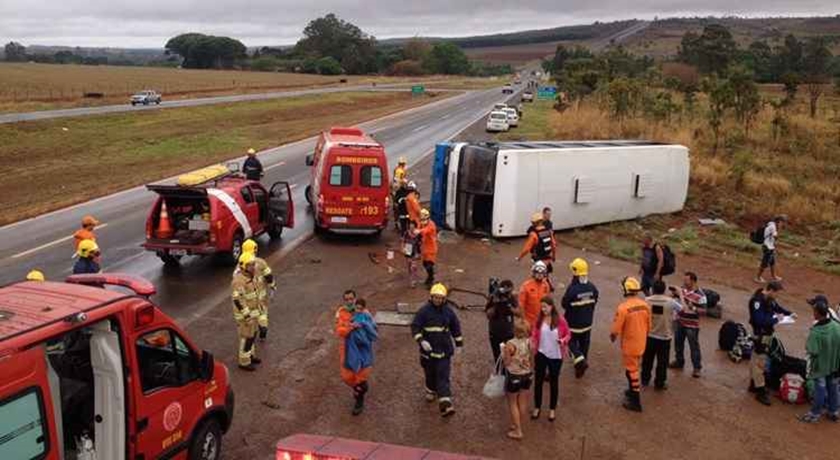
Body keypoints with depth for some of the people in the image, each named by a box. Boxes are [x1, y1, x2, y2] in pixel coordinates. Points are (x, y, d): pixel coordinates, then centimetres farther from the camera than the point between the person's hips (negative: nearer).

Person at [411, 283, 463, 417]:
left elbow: (455, 327, 14)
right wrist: (421, 341, -22)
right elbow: (415, 327, -8)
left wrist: (459, 343, 18)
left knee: (443, 377, -7)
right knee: (430, 374, 15)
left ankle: (445, 405, -13)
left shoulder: (449, 311, 1)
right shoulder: (424, 310, -7)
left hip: (445, 350, 0)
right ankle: (431, 391, 44)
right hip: (428, 350, 0)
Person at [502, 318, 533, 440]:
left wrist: (504, 351, -2)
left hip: (514, 376, -5)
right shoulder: (530, 342, -11)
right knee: (522, 401, 20)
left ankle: (517, 431, 17)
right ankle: (517, 425, 38)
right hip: (526, 375, 5)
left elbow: (507, 362, -16)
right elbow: (532, 360, 1)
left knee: (512, 403, 12)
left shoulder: (510, 344, -25)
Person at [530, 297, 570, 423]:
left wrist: (563, 340, -23)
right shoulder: (539, 320, -6)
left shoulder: (560, 320, -13)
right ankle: (537, 408, 26)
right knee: (538, 381, 9)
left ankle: (552, 409, 29)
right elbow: (534, 334, 2)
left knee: (554, 382, 13)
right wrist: (532, 343, -17)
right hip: (541, 354, 2)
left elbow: (568, 334, -3)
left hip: (556, 356, -2)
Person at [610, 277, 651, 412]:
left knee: (631, 371, 5)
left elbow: (616, 329, -18)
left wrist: (612, 336, 3)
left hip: (629, 345, -6)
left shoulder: (623, 307, -25)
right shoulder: (645, 305, -5)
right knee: (634, 368, 25)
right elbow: (648, 326, 6)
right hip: (641, 344, 6)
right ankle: (633, 391, 41)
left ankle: (636, 402, 12)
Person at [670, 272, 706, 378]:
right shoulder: (682, 289, -1)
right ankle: (679, 362, 37)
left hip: (692, 325, -7)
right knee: (678, 343, 19)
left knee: (694, 346, 3)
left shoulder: (700, 295, -19)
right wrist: (675, 294, -4)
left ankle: (697, 368, 15)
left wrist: (693, 308, -32)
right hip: (679, 322, 7)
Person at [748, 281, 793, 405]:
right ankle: (760, 391, 2)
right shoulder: (757, 301, -26)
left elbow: (777, 307, 22)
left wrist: (789, 313, 6)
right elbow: (760, 321, -32)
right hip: (760, 335, -10)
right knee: (759, 362, -4)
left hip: (767, 334, 10)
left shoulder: (769, 299, 3)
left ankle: (754, 384, 35)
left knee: (756, 359, 21)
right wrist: (775, 318, -21)